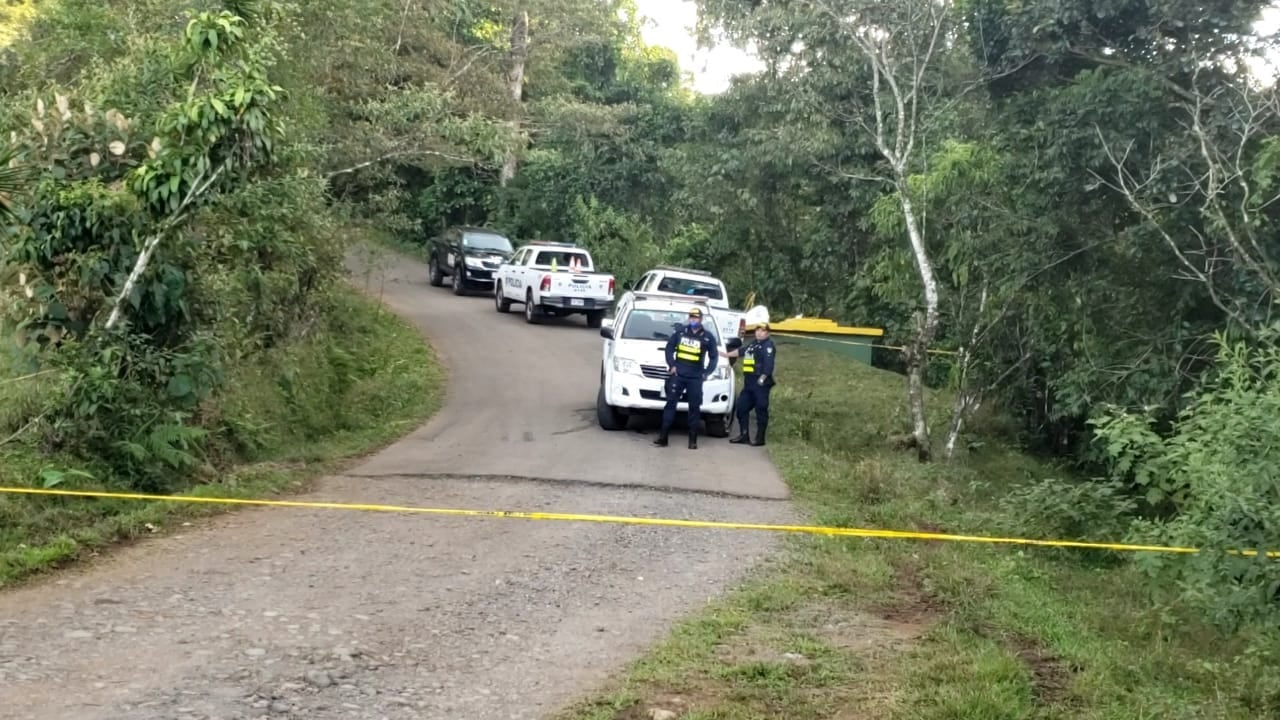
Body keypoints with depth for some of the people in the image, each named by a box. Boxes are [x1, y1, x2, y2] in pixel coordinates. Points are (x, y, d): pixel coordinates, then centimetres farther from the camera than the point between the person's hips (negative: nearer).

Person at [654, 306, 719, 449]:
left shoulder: (707, 337, 4)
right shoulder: (680, 332, 6)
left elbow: (714, 357, 7)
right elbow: (669, 346, 12)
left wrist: (707, 373, -3)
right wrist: (671, 364, 1)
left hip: (695, 378, 0)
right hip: (678, 375, 0)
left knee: (694, 407, 1)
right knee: (670, 403, -3)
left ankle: (693, 440, 7)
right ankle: (663, 437, -2)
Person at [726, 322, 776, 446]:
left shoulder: (768, 346, -7)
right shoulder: (753, 345, 21)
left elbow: (768, 364, -18)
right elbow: (741, 351, 37)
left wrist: (762, 378, -24)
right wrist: (727, 354, 43)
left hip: (761, 384, -10)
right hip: (748, 383, 10)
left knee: (761, 410, -5)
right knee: (742, 408, 10)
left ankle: (760, 438, -2)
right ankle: (743, 435, 15)